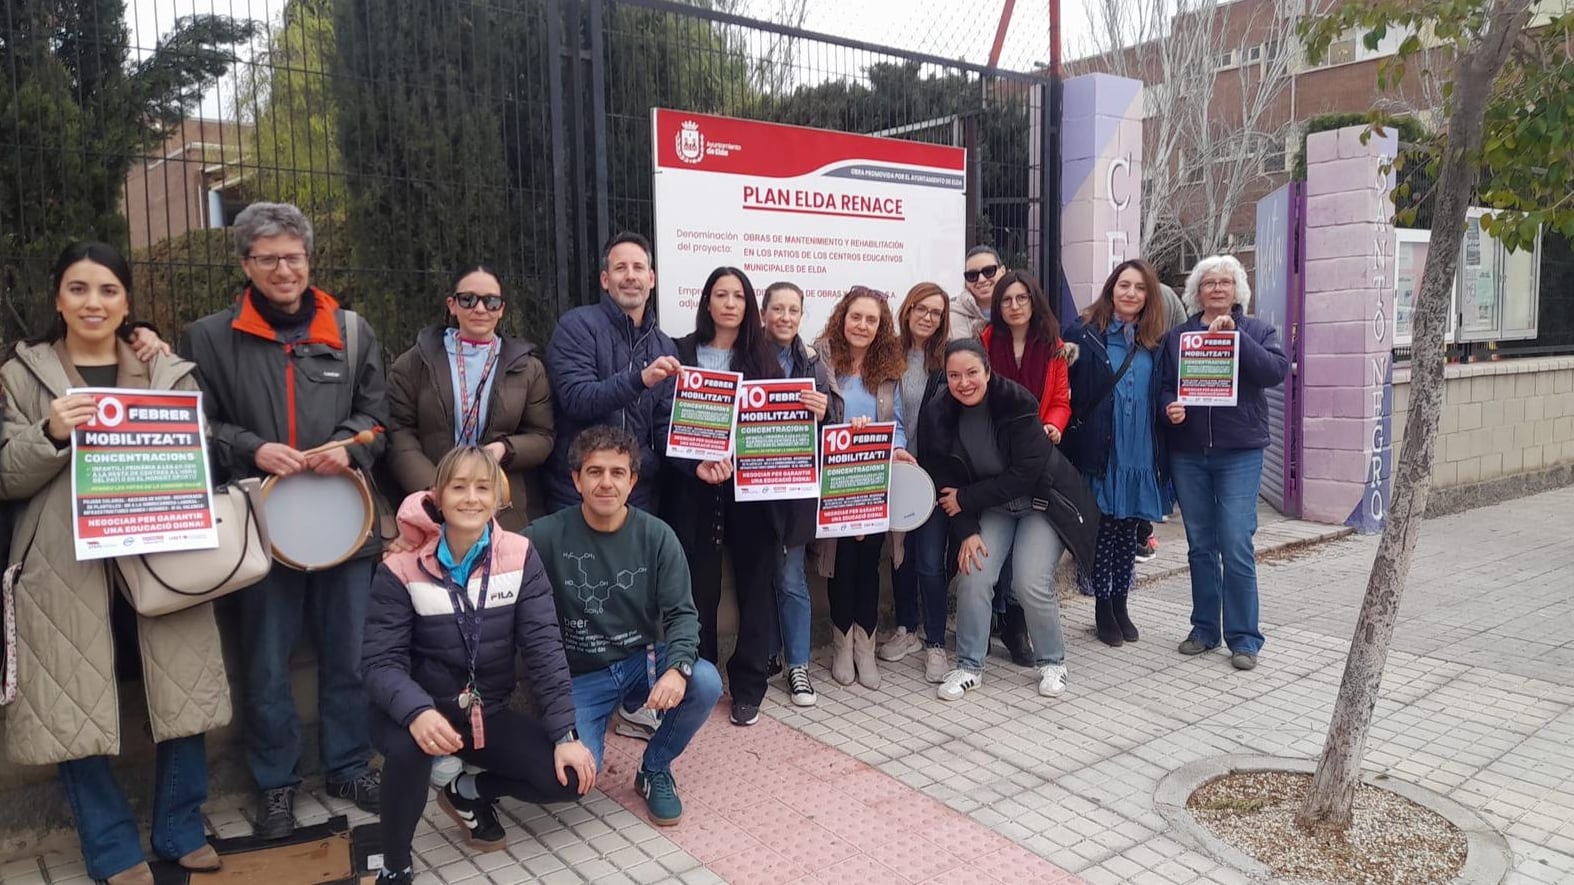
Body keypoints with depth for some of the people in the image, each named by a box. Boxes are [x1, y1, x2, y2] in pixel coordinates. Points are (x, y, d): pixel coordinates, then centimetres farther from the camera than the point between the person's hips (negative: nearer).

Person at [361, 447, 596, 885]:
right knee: (411, 747, -37)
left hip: (490, 713, 3)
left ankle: (469, 792, 14)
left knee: (569, 778, -15)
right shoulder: (402, 568, -12)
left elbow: (544, 647, -10)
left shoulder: (520, 557, -8)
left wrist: (565, 734, -17)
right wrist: (417, 712, -38)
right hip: (421, 712, -2)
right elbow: (380, 661, -16)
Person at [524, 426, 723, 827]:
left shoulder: (657, 536, -6)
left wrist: (678, 667, -28)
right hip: (578, 675, -2)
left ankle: (654, 769, 3)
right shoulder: (545, 536, -11)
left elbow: (681, 612, -9)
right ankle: (592, 725, 15)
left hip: (643, 660, 2)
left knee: (705, 683, -27)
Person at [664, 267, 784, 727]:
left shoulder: (763, 356, 9)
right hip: (695, 486, -1)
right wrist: (696, 465, -19)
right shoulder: (684, 353, 4)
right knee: (699, 586, 2)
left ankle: (748, 686, 17)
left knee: (756, 582, 4)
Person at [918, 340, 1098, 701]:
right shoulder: (938, 416, -12)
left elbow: (1026, 473, -25)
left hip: (1041, 501, -3)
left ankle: (1052, 663, 10)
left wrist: (965, 499, -21)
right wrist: (967, 532, -18)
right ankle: (969, 666, 5)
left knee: (1032, 582, -15)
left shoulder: (1017, 403, -24)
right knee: (972, 575, -13)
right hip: (990, 508, 4)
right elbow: (946, 483, -7)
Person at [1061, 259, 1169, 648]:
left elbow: (1163, 394, 16)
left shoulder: (1155, 341, 9)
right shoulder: (1084, 332, -5)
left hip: (1139, 454, 4)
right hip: (1099, 451, -4)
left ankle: (1120, 605, 27)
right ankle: (1103, 608, 20)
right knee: (1103, 528, 5)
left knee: (1128, 529, 13)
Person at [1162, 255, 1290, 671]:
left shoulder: (1256, 331, 5)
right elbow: (1164, 384, 7)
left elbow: (1277, 371, -11)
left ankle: (1243, 637, 5)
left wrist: (1235, 336, -18)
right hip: (1188, 454, 3)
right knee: (1200, 546, 10)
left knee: (1237, 546, -6)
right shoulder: (1177, 335, 10)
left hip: (1239, 453, -2)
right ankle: (1205, 628, 22)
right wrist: (1169, 408, -14)